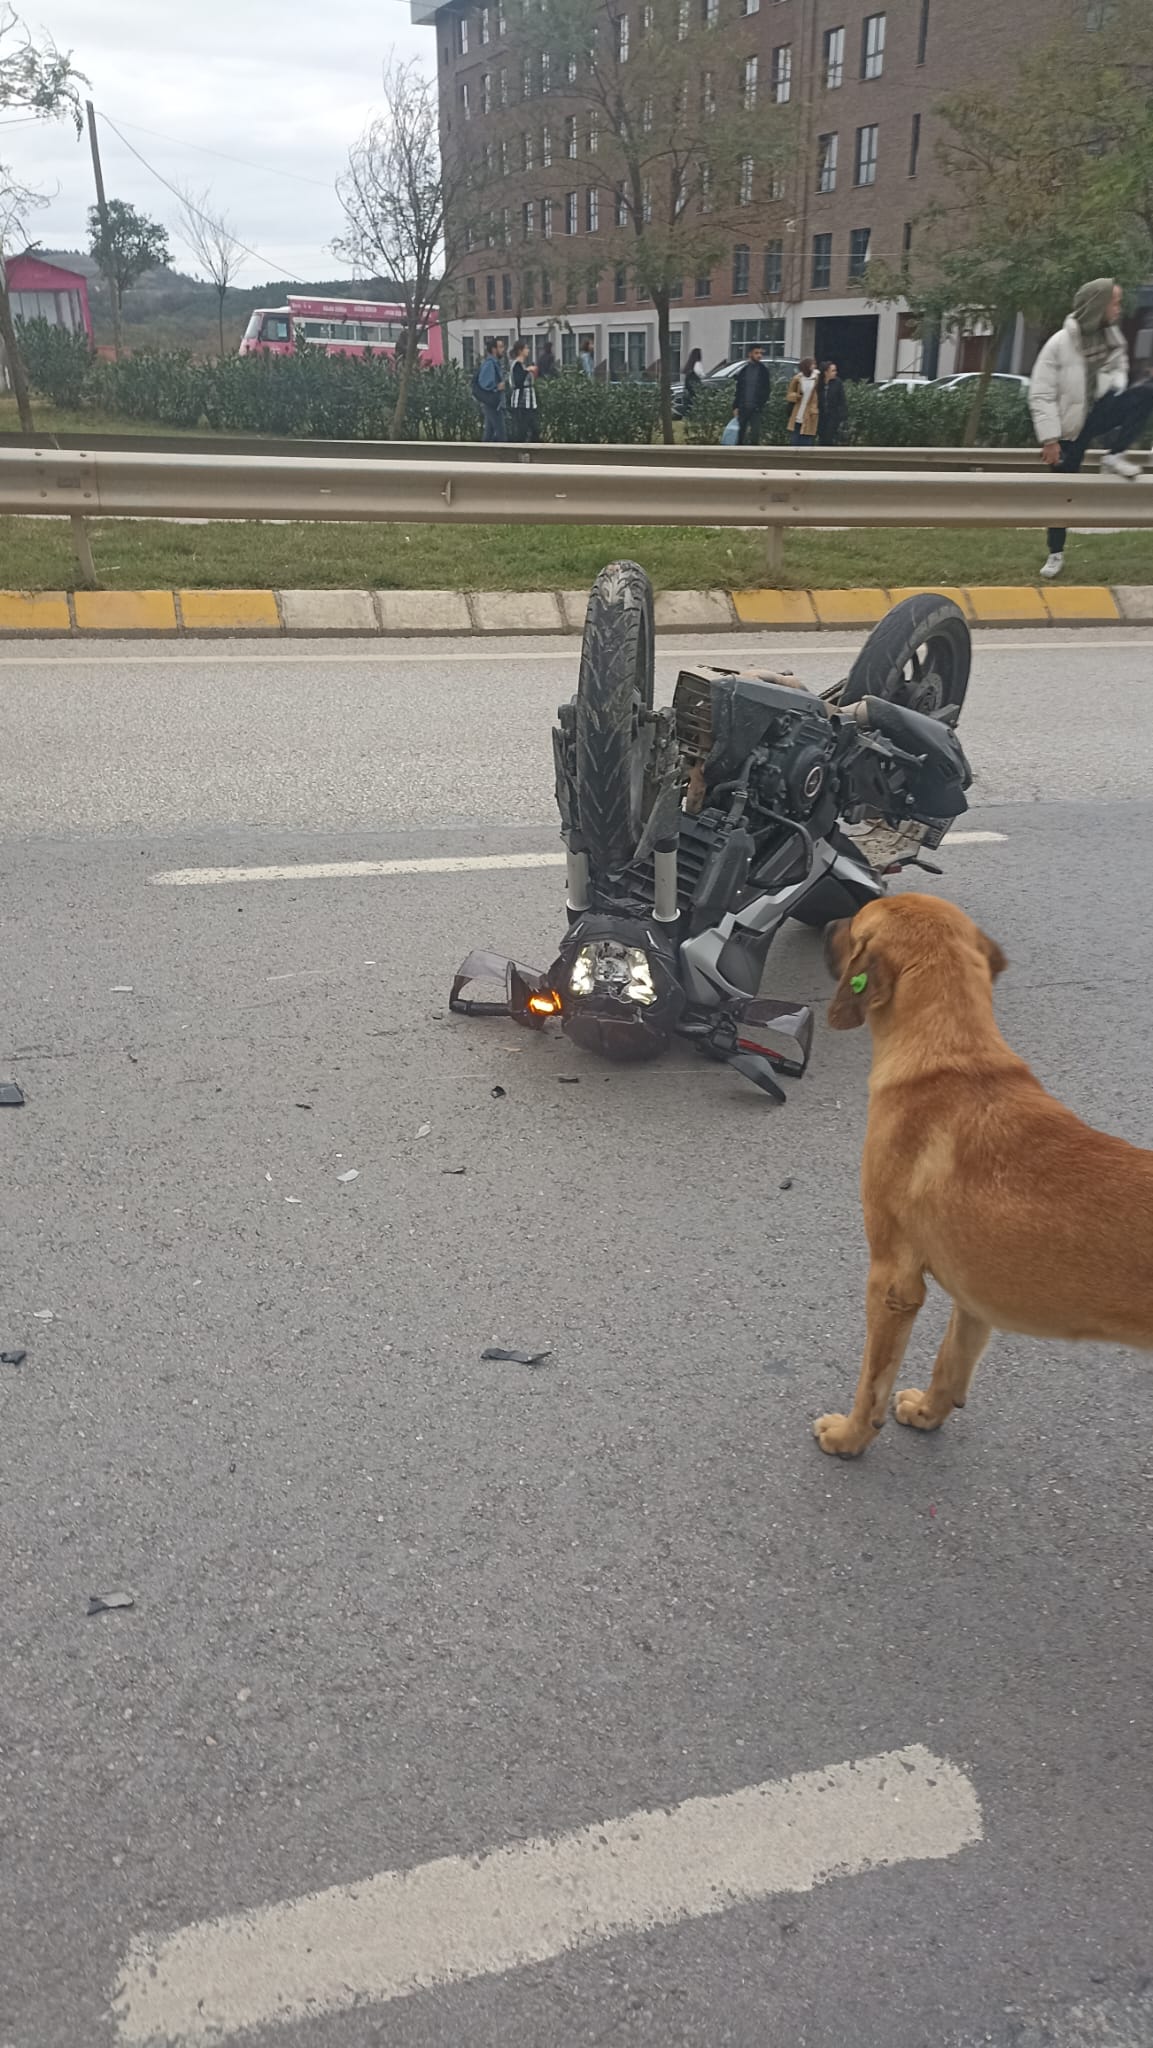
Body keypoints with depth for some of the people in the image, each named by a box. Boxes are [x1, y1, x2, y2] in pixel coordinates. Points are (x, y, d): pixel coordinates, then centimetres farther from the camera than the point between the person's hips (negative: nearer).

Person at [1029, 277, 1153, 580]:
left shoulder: (1113, 336, 1)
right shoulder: (1059, 344, -15)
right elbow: (1041, 395, -15)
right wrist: (1050, 439, -18)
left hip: (1100, 412, 4)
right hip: (1069, 426, -4)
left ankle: (1115, 456, -11)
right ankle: (1056, 554, 20)